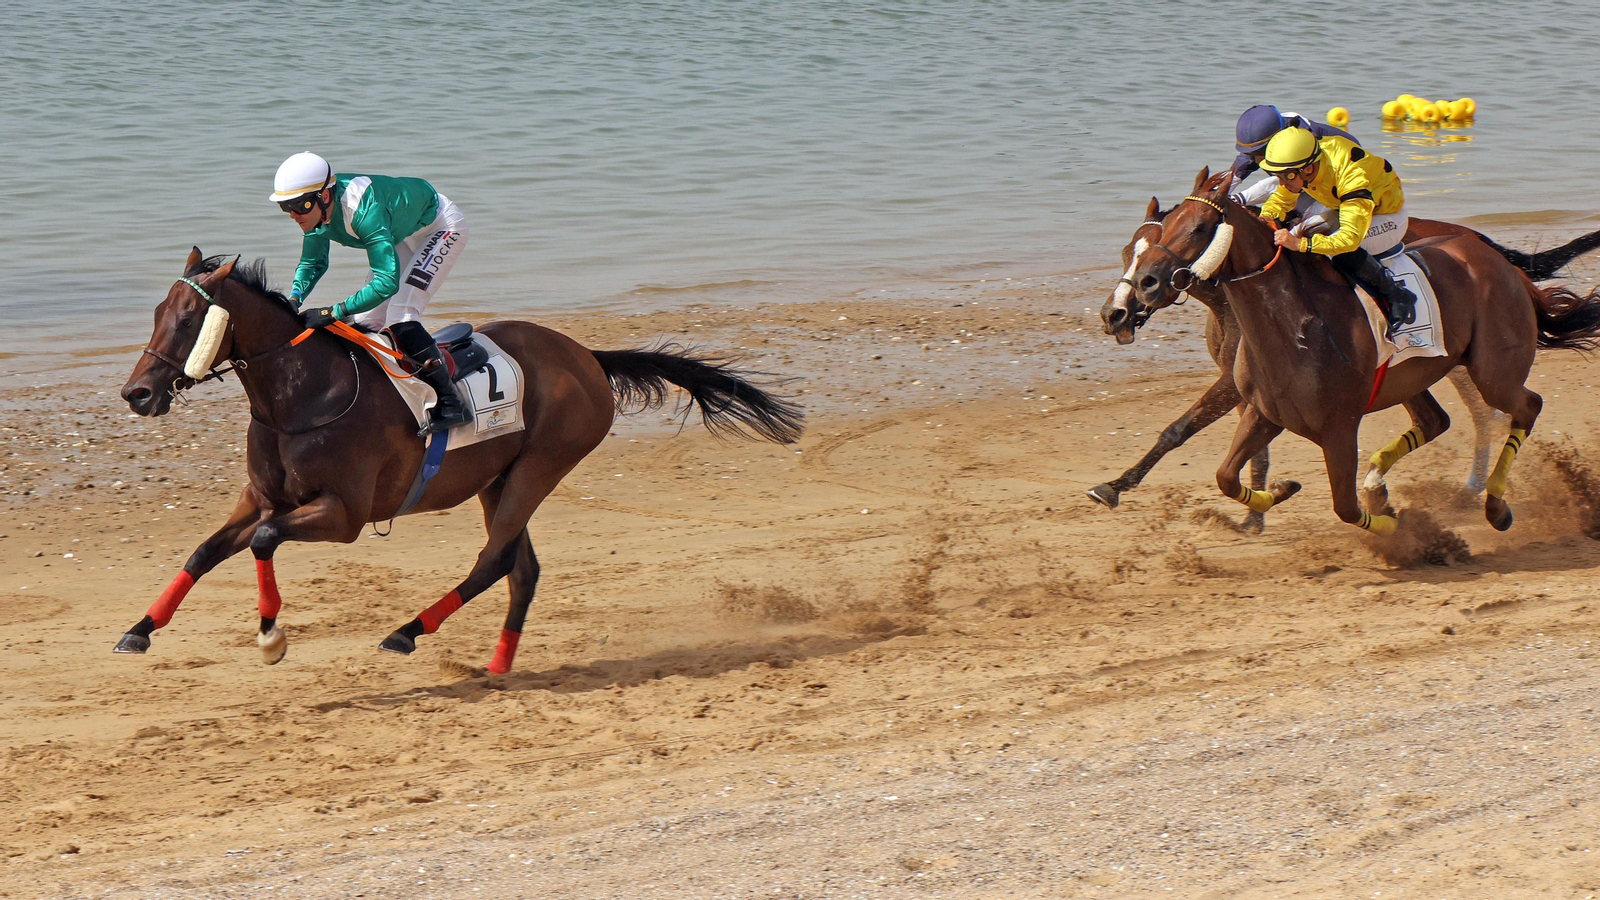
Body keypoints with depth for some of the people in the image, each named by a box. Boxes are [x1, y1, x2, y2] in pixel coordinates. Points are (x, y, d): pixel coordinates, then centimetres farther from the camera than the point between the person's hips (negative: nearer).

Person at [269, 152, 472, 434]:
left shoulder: (363, 209, -40)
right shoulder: (318, 209, -17)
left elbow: (387, 282, -44)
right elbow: (313, 263, -1)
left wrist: (334, 312, -47)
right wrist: (294, 298, -21)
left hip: (441, 227, -8)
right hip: (404, 235, 9)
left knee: (399, 318, -22)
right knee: (366, 321, 1)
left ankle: (450, 405, -18)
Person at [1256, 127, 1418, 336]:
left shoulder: (1353, 176, -40)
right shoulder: (1298, 164, -18)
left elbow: (1350, 237, -46)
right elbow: (1281, 199, 0)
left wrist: (1301, 243, -55)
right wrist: (1266, 218, -23)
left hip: (1388, 217, -8)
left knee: (1344, 251, -35)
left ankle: (1397, 295, -18)